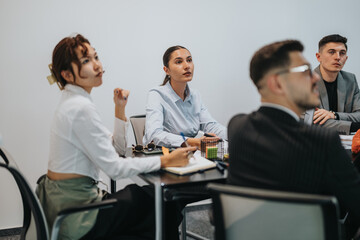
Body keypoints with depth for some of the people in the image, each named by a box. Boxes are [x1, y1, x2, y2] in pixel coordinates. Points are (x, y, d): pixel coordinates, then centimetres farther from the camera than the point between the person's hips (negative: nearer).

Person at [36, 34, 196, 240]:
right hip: (74, 213, -9)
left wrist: (120, 109, 1)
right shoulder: (81, 108, -22)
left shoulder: (74, 101, 9)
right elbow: (115, 168, -21)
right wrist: (165, 161, -16)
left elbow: (117, 150, 12)